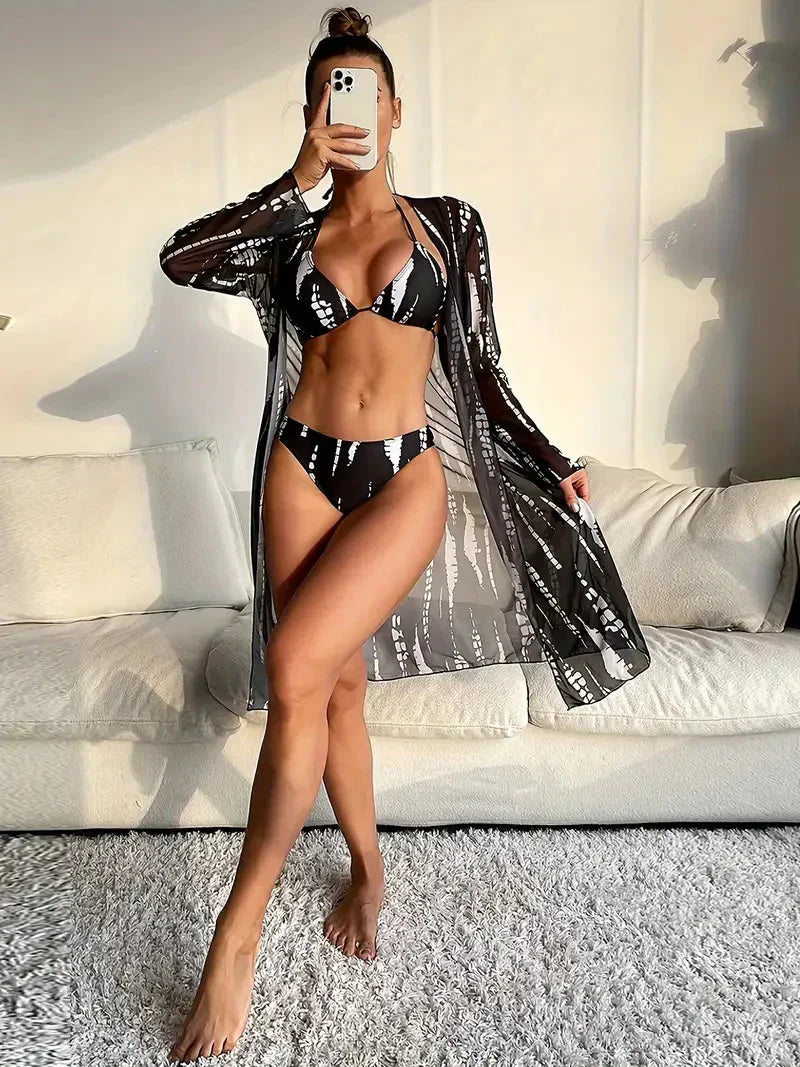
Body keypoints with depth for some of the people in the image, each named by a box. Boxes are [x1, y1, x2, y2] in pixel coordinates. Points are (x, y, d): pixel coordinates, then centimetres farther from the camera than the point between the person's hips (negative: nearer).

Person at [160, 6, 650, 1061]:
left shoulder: (449, 223, 10)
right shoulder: (291, 232, 12)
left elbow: (479, 369, 12)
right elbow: (179, 258, -5)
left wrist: (548, 461, 9)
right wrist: (297, 181, -9)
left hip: (405, 476, -2)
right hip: (303, 469, 3)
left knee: (296, 666, -22)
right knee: (337, 683, 6)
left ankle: (240, 926, -5)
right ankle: (368, 869, 30)